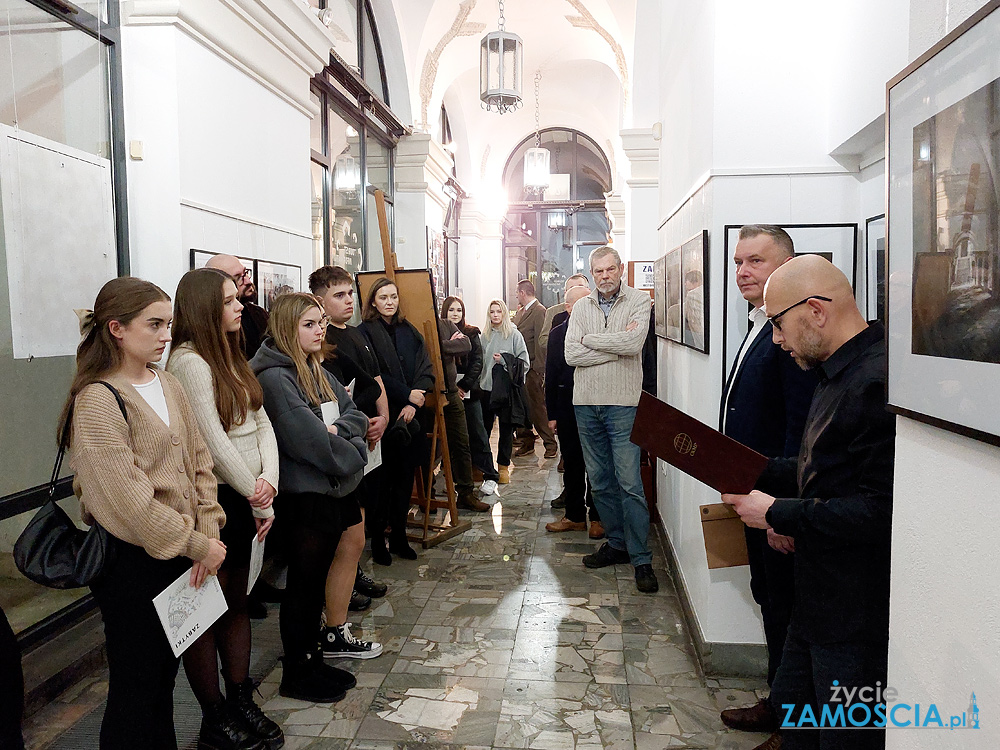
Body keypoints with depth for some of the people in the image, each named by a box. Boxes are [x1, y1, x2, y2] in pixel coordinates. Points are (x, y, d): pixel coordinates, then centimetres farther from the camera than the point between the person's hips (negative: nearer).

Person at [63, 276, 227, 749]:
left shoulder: (168, 386, 7)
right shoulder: (97, 400, -17)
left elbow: (198, 461, 6)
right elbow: (126, 498, -21)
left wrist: (207, 532, -5)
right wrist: (195, 546, -15)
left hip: (178, 553, 7)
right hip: (131, 562, -7)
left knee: (165, 673, 20)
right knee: (137, 683, 8)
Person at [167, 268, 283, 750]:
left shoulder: (231, 359, 12)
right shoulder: (189, 361, -15)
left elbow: (262, 424, 7)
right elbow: (213, 443, -18)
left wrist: (268, 479, -8)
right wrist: (258, 500, -11)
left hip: (245, 499, 8)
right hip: (212, 500, -8)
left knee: (237, 602, 16)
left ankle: (242, 704, 29)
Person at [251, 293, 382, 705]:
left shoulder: (317, 370, 10)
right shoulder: (275, 377, -18)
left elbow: (355, 414, 6)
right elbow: (310, 440, -23)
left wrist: (339, 428, -15)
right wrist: (352, 456, -9)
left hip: (337, 485, 9)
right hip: (306, 494, -9)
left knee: (351, 544, 18)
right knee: (306, 581, 3)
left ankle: (336, 637, 37)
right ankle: (298, 673, 19)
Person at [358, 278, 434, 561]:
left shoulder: (410, 332, 13)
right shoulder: (365, 332, -2)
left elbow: (425, 370, 6)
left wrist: (413, 403, -8)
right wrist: (406, 394, -15)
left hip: (408, 415, 5)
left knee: (405, 475, 8)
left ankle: (399, 536, 19)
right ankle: (377, 538, 12)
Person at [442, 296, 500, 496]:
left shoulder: (471, 333, 7)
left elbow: (477, 362, 0)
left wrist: (464, 385, -10)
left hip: (469, 390, 0)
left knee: (478, 432, 1)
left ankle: (490, 476, 7)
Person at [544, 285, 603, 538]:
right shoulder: (557, 333, 7)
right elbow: (551, 374, 7)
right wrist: (552, 413, 4)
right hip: (567, 406, 3)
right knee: (571, 462, 12)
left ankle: (598, 516, 18)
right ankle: (574, 515, 24)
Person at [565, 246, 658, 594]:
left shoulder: (639, 300, -1)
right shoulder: (582, 307, 10)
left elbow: (633, 343, -18)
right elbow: (572, 354, -3)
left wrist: (590, 339, -6)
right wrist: (616, 347, -10)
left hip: (622, 403, -4)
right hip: (586, 402, 5)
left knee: (629, 482, -6)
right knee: (600, 481, 12)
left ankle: (641, 558, 4)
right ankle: (616, 543, 27)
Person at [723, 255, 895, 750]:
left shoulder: (879, 380, -25)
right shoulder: (840, 372, 10)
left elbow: (881, 510, -29)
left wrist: (778, 514, -20)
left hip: (858, 614, -10)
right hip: (818, 598, 10)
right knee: (792, 708, 23)